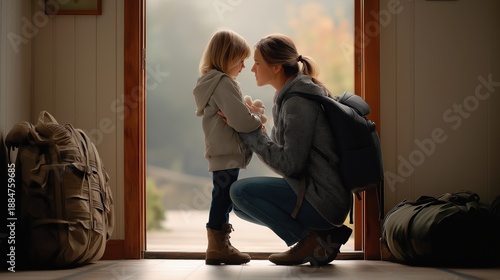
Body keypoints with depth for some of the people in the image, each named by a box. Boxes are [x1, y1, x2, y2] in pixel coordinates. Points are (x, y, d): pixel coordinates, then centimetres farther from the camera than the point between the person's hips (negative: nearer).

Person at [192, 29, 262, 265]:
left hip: (219, 152, 11)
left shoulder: (211, 82, 17)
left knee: (222, 199, 15)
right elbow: (240, 120, -24)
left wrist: (251, 117, 8)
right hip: (228, 153, -11)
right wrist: (258, 122, -6)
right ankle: (217, 246, 0)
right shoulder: (224, 84, -16)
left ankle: (219, 245, 21)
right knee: (224, 198, -5)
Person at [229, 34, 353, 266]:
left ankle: (310, 240, -6)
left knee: (240, 191, -15)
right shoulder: (293, 94, 12)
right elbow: (281, 149, 12)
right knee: (241, 206, 15)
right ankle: (322, 235, 10)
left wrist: (249, 132, -13)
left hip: (324, 201, -10)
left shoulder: (298, 101, -17)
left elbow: (289, 165, -21)